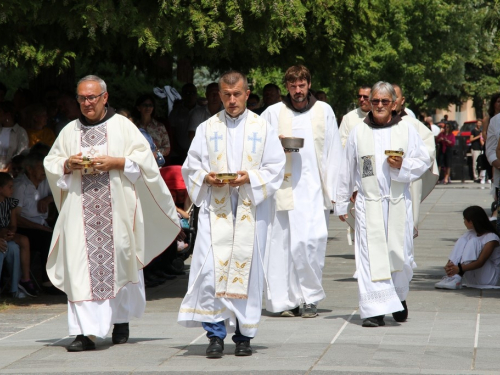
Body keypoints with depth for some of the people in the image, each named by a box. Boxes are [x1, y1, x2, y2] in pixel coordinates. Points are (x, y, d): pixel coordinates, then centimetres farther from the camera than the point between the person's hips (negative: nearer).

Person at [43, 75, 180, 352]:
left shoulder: (122, 126, 5)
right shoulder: (70, 131, 13)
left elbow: (144, 158, 0)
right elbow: (50, 163, 14)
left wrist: (115, 163, -14)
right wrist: (68, 165, -7)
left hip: (116, 210, -1)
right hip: (80, 210, 1)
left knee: (118, 263, 5)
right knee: (81, 266, -9)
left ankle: (121, 319, 25)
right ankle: (85, 331, -13)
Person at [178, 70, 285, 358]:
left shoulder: (263, 128, 8)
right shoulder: (207, 128, 11)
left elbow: (276, 167, 3)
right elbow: (191, 167, 9)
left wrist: (250, 177, -14)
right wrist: (207, 178, -12)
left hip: (250, 209, 0)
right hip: (214, 208, 0)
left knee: (247, 268, 0)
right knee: (211, 268, -12)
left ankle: (244, 335, 10)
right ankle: (216, 333, -6)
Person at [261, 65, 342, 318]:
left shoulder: (324, 111, 11)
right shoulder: (273, 113, 8)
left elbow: (333, 152, 11)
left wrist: (333, 189, 4)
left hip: (315, 187, 0)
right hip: (285, 187, 0)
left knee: (313, 241, -11)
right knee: (285, 242, -5)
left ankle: (310, 299, -1)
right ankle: (286, 300, 2)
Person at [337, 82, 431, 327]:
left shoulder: (406, 130, 6)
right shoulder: (358, 132, 6)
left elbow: (424, 160, 6)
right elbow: (347, 170, 11)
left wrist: (403, 165, -13)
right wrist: (341, 203, 12)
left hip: (399, 203, 1)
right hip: (368, 203, -1)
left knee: (400, 254, 4)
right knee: (371, 256, -7)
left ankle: (399, 297, 31)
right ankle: (375, 310, -7)